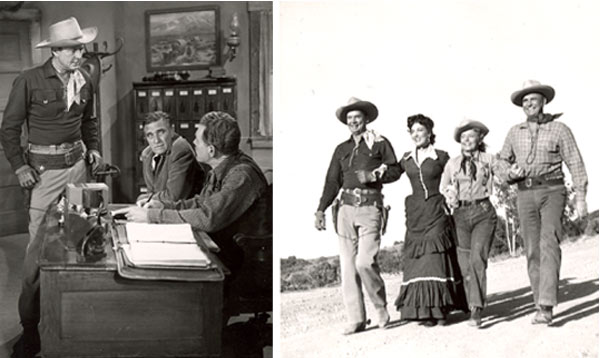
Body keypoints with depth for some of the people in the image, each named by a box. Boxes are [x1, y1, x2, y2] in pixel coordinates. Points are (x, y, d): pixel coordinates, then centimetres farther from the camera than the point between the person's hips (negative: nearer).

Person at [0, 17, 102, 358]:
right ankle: (30, 324, 3)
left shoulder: (84, 81, 7)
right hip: (44, 168, -5)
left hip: (77, 164, 5)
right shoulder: (29, 81, -9)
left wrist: (93, 148, 10)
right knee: (39, 243, -5)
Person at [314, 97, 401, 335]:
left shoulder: (380, 143, 8)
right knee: (347, 266, 1)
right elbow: (332, 181, 16)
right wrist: (321, 210, 7)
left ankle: (380, 306, 8)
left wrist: (374, 175, -13)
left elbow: (395, 170, 4)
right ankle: (356, 319, 8)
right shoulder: (342, 149, 19)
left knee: (365, 261, -16)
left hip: (370, 208, -4)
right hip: (346, 208, 4)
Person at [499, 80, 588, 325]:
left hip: (552, 191, -3)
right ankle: (540, 304, 8)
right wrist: (510, 172, -2)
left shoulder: (559, 129, 2)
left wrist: (580, 197, -6)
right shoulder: (514, 133, 12)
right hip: (525, 195, 4)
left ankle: (546, 306, -22)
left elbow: (575, 164, 0)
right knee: (532, 251, 2)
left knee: (549, 245, -16)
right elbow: (503, 160, 22)